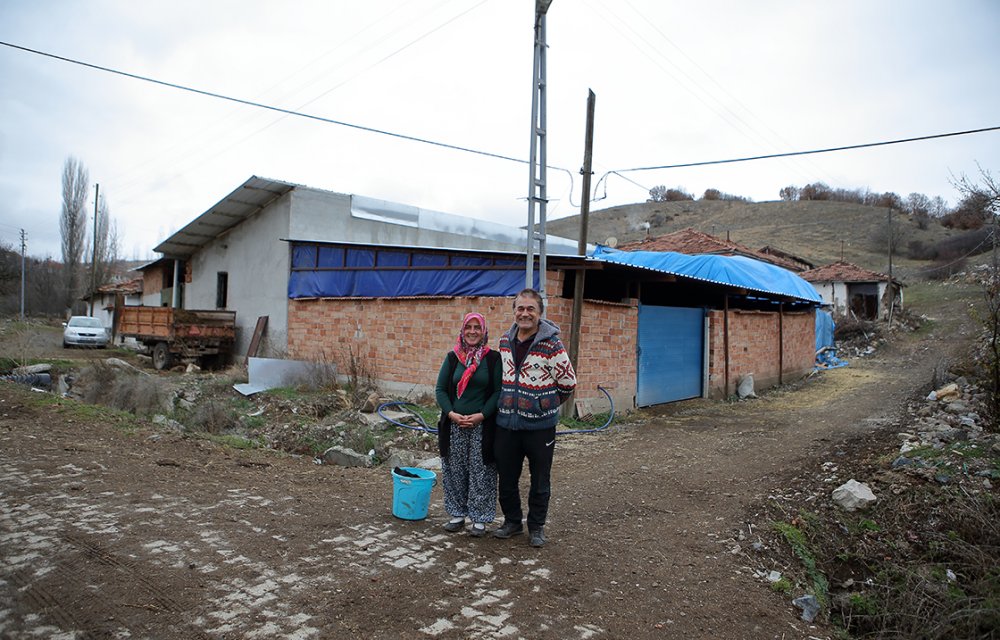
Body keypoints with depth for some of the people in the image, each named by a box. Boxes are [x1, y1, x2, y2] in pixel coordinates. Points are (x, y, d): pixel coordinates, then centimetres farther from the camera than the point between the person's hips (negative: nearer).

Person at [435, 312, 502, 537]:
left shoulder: (493, 358, -4)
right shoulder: (452, 357, 5)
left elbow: (498, 391, -6)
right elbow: (440, 389, 4)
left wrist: (481, 415, -16)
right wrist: (451, 414, -10)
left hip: (482, 426, -3)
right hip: (454, 425, 3)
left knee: (481, 473, 3)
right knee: (454, 472, 10)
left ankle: (479, 519, 17)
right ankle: (457, 515, 25)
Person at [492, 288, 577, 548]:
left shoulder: (551, 344, -14)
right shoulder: (504, 341, 4)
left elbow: (568, 383, -6)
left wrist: (546, 404, 5)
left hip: (540, 425, -4)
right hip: (507, 422, 5)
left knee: (539, 480, 10)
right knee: (506, 477, 15)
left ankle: (536, 527, 27)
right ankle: (512, 521, 34)